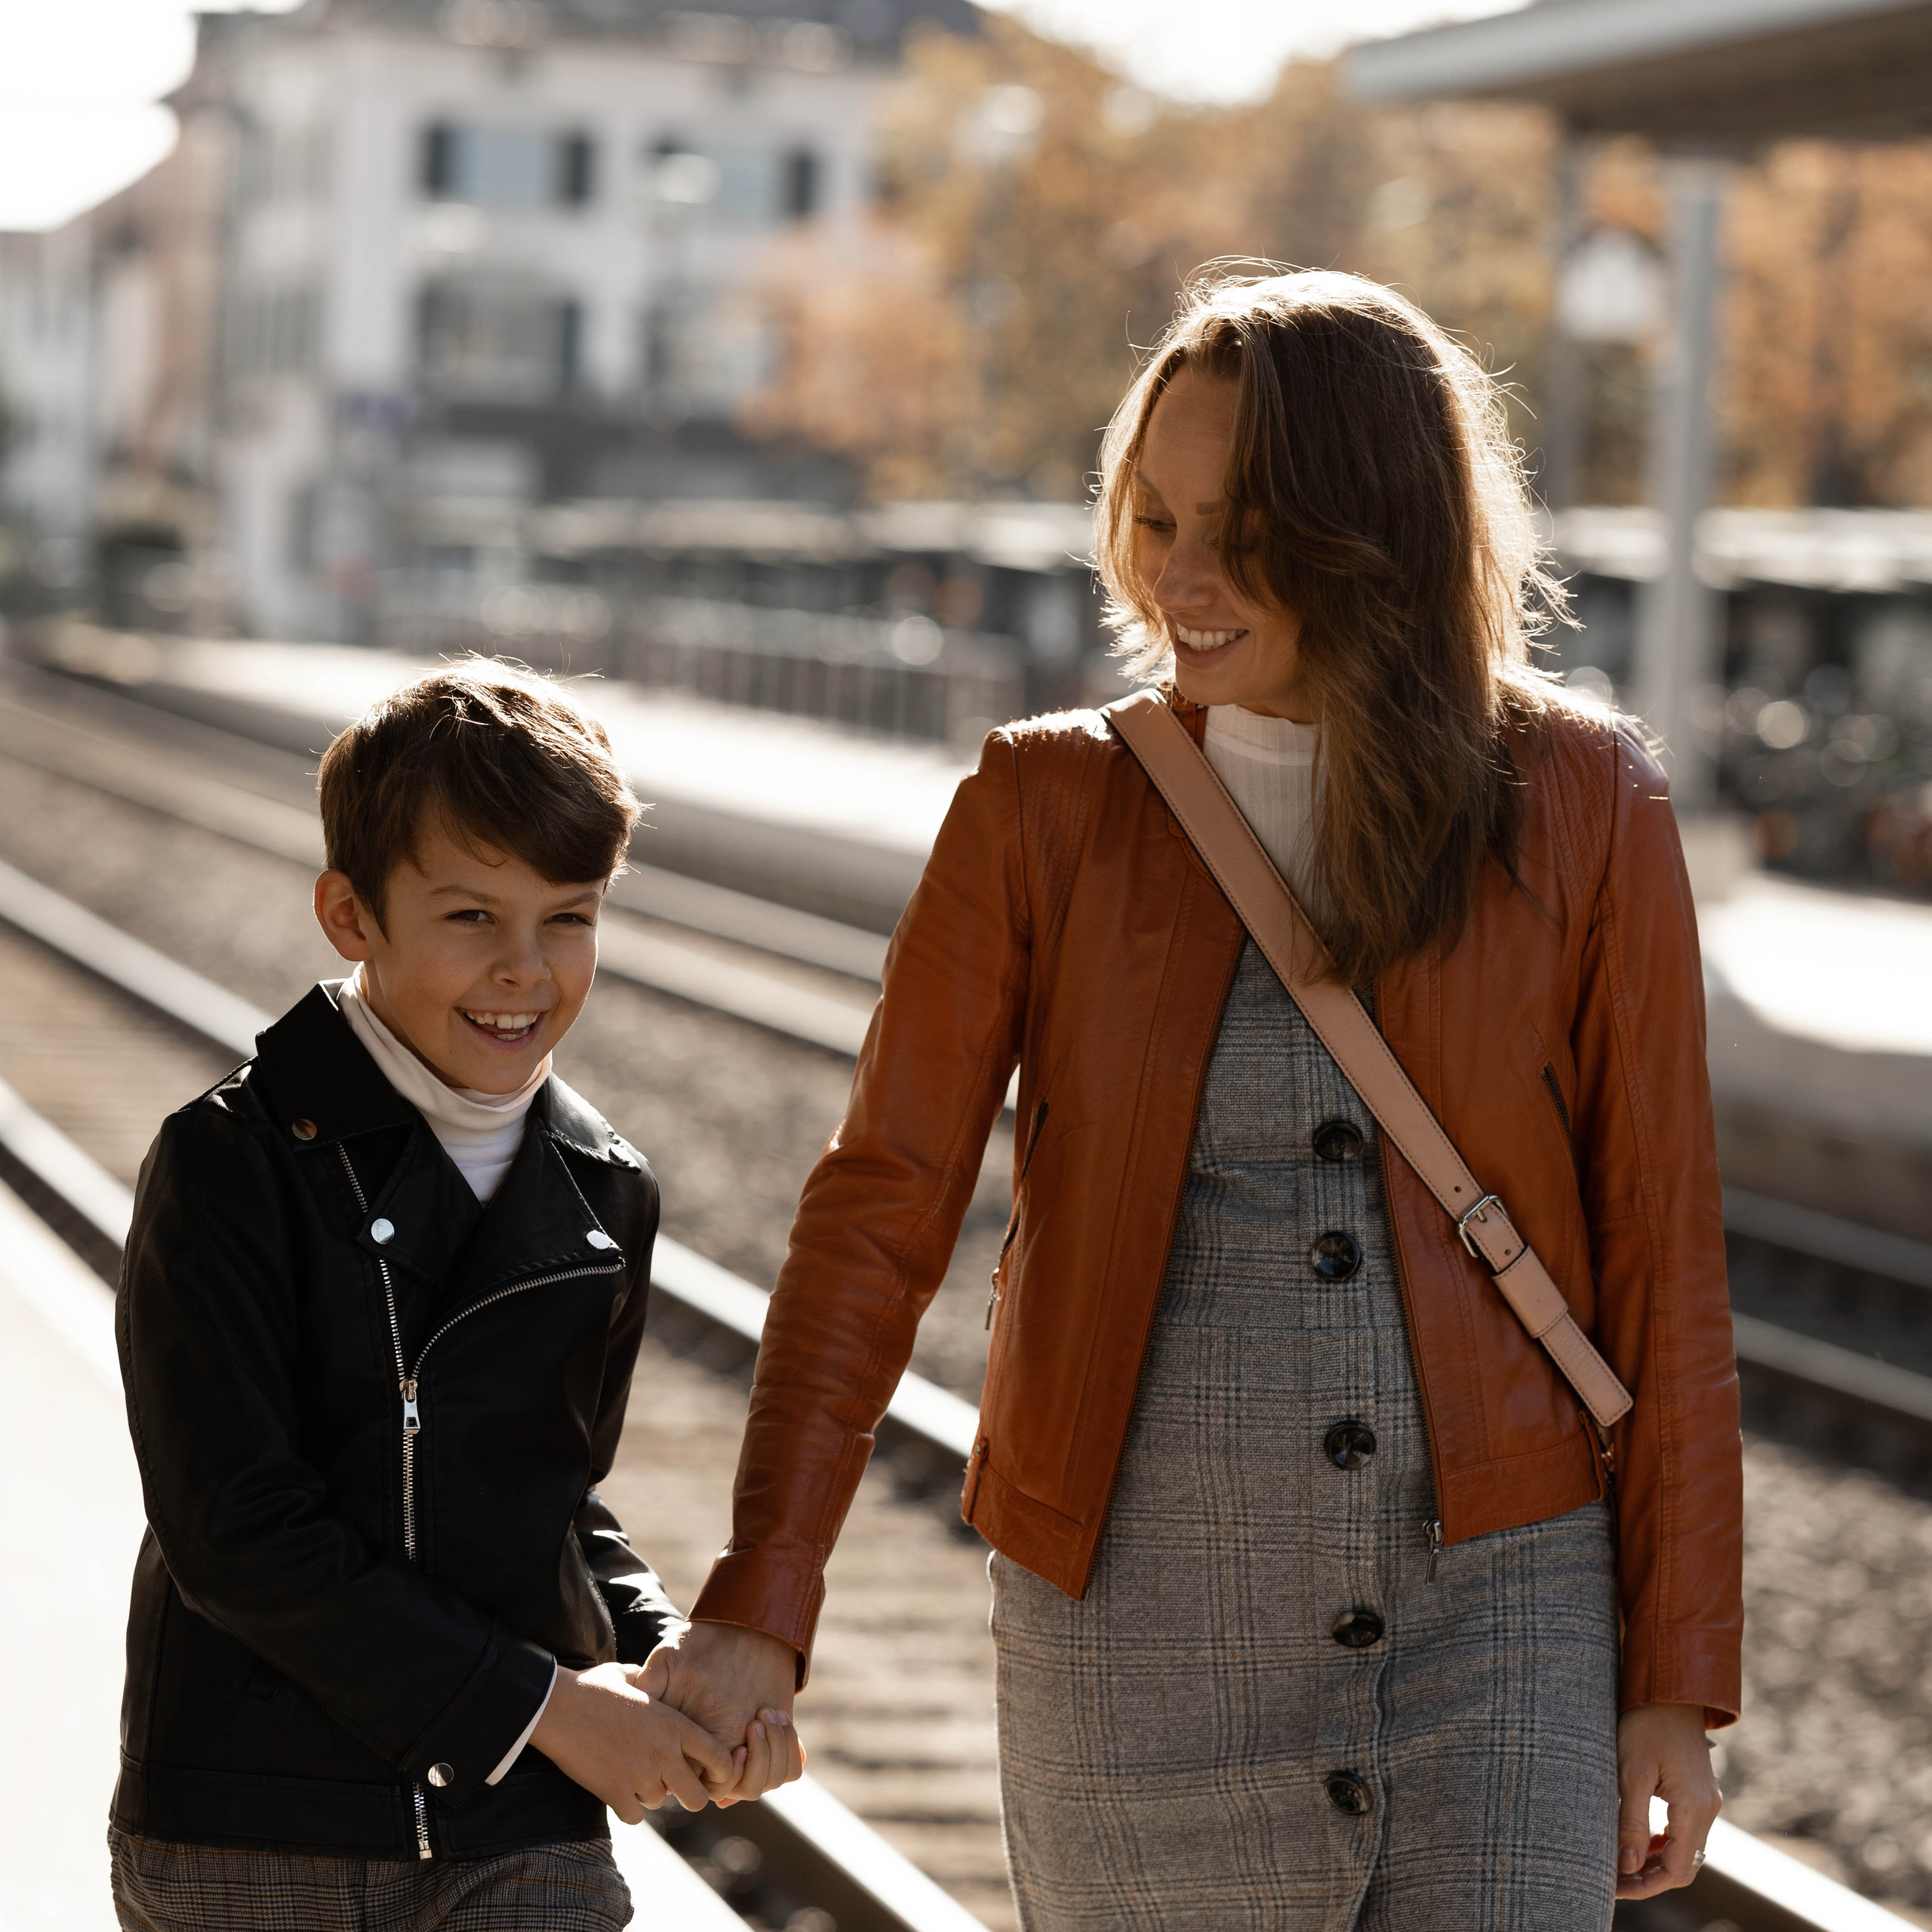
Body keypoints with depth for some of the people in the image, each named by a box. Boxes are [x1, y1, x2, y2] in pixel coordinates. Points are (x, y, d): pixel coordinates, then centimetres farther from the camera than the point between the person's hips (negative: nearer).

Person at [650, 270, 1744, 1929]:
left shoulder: (1581, 808, 0)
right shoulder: (1047, 807, 1)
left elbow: (1659, 1253, 2)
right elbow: (880, 1208, -4)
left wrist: (1677, 1675, 1)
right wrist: (758, 1604, -13)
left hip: (1497, 1612, -1)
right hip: (1143, 1641, 1)